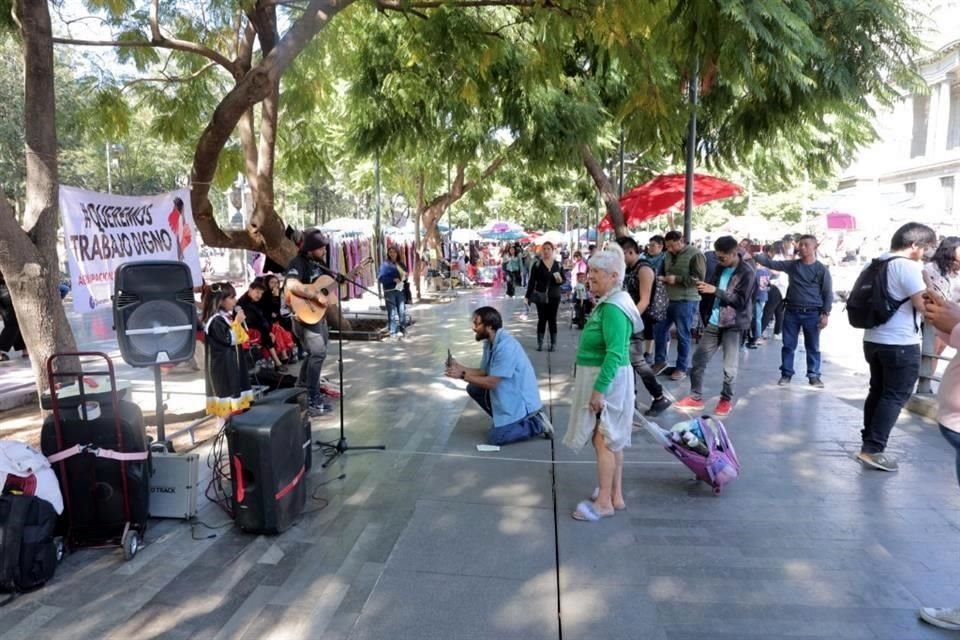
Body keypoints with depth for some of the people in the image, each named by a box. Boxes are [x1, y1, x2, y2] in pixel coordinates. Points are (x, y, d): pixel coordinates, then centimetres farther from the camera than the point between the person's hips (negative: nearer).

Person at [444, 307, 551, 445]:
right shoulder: (490, 342, 2)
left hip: (520, 399, -9)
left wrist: (463, 375, -21)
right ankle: (503, 420, 12)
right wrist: (459, 367, -4)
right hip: (507, 394, 9)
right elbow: (484, 372, 7)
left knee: (494, 438, -10)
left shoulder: (506, 346, -27)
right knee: (473, 389, 4)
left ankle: (536, 424, 2)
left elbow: (492, 382, -26)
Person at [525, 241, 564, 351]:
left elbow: (564, 279, 11)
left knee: (552, 319, 6)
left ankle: (553, 343, 12)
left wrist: (560, 280, -13)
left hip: (554, 296, 2)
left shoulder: (558, 265, 4)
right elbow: (532, 281, -3)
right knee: (542, 319, 2)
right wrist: (527, 296, -7)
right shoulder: (537, 264, -3)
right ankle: (539, 343, 9)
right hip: (541, 296, -1)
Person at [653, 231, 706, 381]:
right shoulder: (669, 254, 12)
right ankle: (660, 360, 26)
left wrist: (677, 279, -21)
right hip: (668, 299, 7)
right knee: (660, 329, 9)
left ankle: (682, 368, 11)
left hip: (686, 301, -7)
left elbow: (699, 278, -16)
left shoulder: (695, 254, -10)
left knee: (683, 335, 1)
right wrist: (662, 278, 2)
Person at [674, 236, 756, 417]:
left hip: (733, 325, -6)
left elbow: (741, 300, -19)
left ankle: (726, 400, 18)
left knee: (729, 367, 1)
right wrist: (705, 288, -1)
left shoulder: (747, 272, -12)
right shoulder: (721, 267, 9)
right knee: (698, 359, 5)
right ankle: (696, 397, 15)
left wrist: (715, 290, -23)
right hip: (714, 322, 6)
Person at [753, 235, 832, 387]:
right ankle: (786, 374, 16)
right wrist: (756, 256, -15)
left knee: (813, 346, 6)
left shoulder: (822, 269, -2)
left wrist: (825, 314, -7)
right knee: (788, 345, 7)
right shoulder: (792, 265, 6)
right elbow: (771, 263, 1)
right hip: (791, 312, 2)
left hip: (812, 313, -2)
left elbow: (828, 293, -1)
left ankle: (814, 375, 16)